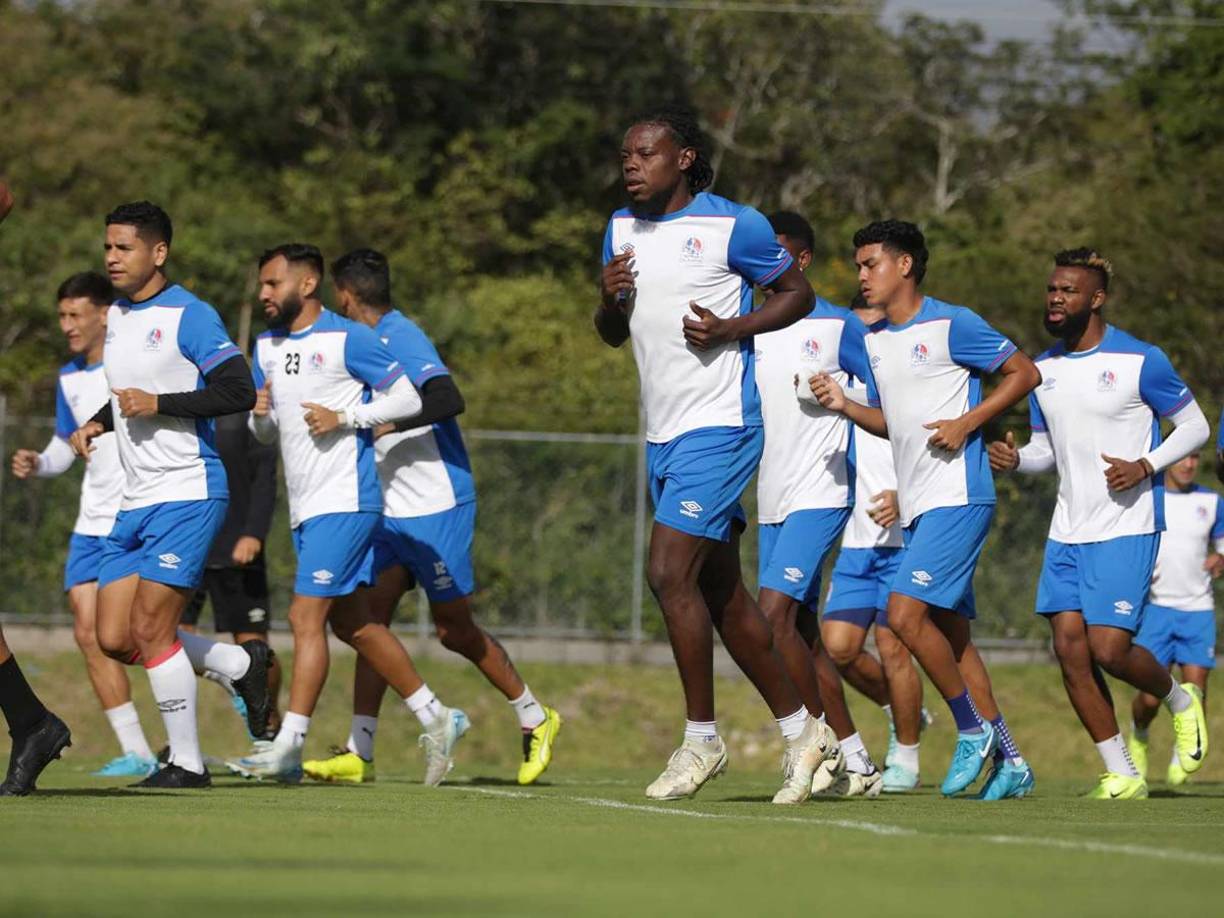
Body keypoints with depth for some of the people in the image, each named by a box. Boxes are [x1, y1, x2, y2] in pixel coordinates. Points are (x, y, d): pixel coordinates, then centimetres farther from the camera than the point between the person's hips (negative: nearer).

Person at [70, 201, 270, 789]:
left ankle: (187, 763, 0)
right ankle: (243, 665, 21)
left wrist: (158, 404, -21)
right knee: (115, 639, 2)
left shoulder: (188, 316, -10)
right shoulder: (115, 317, 15)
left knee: (150, 630, -12)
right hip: (135, 502, 8)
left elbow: (240, 391, -17)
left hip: (187, 495, -8)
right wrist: (97, 423, 12)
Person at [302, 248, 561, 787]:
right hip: (392, 513, 9)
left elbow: (448, 400, -29)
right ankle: (359, 753, -6)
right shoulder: (370, 343, 14)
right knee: (370, 618, -3)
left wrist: (385, 423, -32)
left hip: (436, 507, -9)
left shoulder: (400, 338, -15)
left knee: (454, 630, 0)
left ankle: (535, 719, 19)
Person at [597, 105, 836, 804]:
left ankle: (702, 739, -6)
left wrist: (731, 328, -15)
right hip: (664, 432, 8)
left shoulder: (733, 225, -9)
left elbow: (798, 294, 0)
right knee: (721, 590, 10)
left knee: (670, 573, -15)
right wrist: (611, 299, -3)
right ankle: (800, 728, 20)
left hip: (719, 425, -8)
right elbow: (613, 334, 20)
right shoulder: (622, 229, 12)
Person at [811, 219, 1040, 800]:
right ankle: (1009, 761, 13)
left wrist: (967, 422, -13)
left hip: (957, 496, -8)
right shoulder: (873, 342, 15)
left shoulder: (950, 325, -7)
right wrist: (843, 405, 5)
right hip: (916, 505, 8)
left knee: (906, 614, -18)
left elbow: (1024, 373, -3)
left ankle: (973, 730, -3)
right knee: (951, 635, 8)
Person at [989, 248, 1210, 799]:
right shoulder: (1043, 370, 10)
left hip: (1127, 530, -6)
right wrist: (1015, 459, -3)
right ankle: (1122, 775, 5)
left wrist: (1145, 467, -17)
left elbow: (1195, 426, -1)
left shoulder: (1139, 361, -8)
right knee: (1070, 647, -4)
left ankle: (1179, 700, 19)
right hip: (1067, 530, 6)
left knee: (1109, 649, -14)